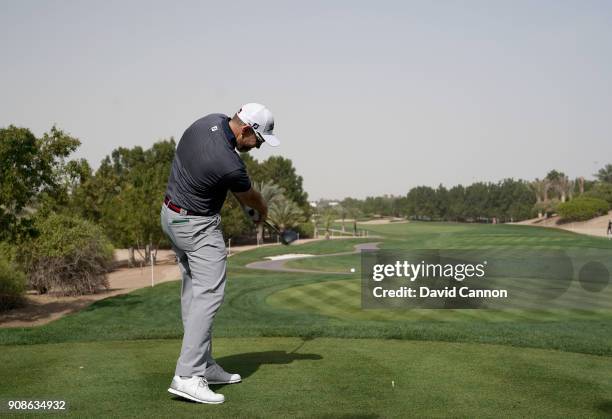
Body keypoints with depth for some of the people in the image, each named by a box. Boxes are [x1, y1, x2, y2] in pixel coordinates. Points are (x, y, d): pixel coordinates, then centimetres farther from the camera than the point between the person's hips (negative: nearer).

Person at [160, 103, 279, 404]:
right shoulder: (229, 164, -29)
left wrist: (249, 204, 15)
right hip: (197, 226, -10)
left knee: (193, 291, 11)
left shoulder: (212, 120, -5)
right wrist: (263, 210, 17)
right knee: (209, 294, -12)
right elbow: (250, 198, -6)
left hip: (172, 215, 10)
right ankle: (187, 376, -17)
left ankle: (202, 364, 17)